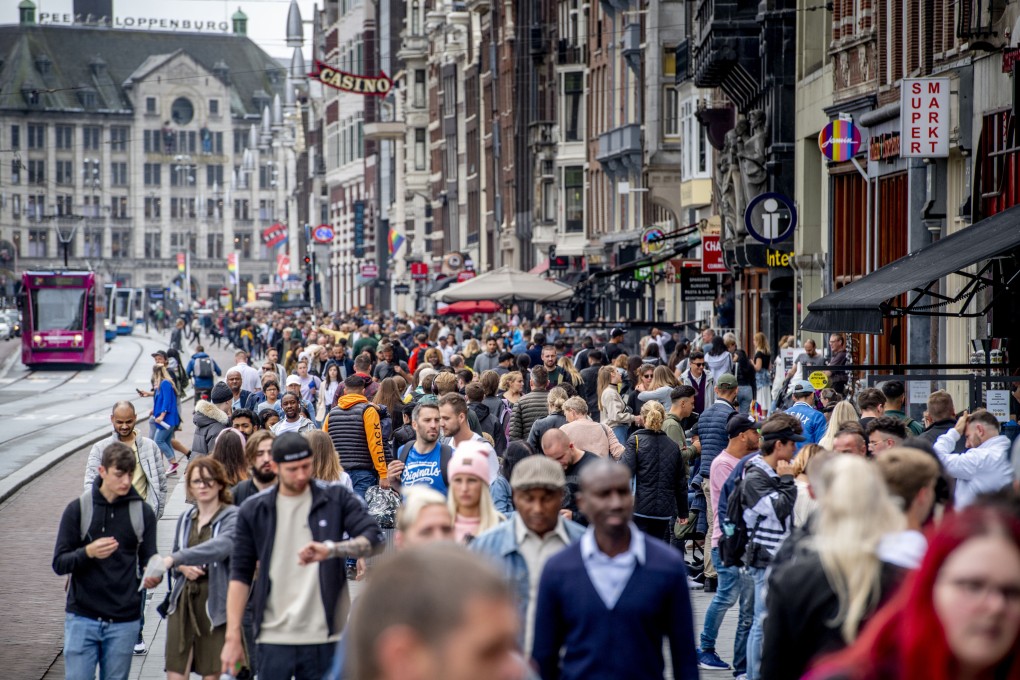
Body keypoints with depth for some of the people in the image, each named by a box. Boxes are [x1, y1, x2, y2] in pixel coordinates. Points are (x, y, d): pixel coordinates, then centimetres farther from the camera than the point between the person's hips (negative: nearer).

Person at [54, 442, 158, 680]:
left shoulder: (143, 513, 4)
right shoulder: (78, 509, -1)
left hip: (125, 620, 1)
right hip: (82, 618, -1)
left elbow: (148, 559, 5)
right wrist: (88, 552, -23)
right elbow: (59, 564, -2)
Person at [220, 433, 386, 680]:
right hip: (274, 638, 0)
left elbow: (373, 538, -7)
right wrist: (232, 637, -1)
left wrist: (331, 549, -26)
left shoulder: (336, 498, 3)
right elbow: (240, 574, 6)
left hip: (323, 636, 0)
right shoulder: (254, 510, 5)